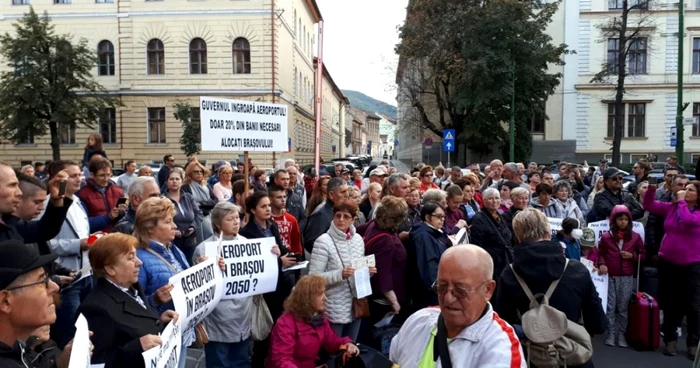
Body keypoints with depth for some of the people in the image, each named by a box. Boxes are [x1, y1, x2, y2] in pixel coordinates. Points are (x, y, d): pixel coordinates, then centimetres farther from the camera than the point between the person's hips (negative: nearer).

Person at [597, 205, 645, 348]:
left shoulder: (635, 237, 4)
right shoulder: (606, 236, 1)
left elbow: (642, 255, 10)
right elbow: (600, 253, 6)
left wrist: (632, 256, -8)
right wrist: (602, 264, -12)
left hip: (627, 278, 1)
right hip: (610, 277, -1)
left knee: (623, 307, 7)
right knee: (610, 306, 2)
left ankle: (621, 335, 14)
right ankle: (611, 334, 9)